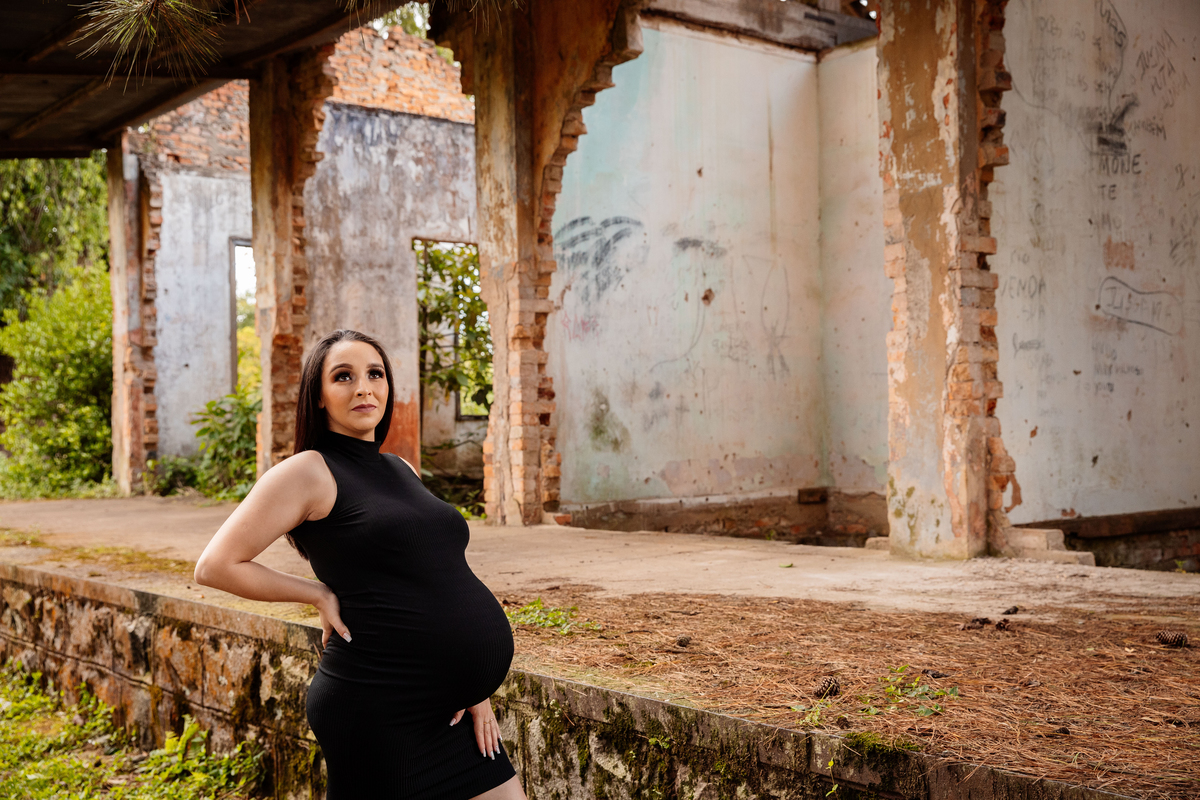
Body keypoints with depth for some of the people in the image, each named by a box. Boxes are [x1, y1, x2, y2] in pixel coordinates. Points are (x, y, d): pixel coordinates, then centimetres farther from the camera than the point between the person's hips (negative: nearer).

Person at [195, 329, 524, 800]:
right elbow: (215, 566, -9)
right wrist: (320, 594, -6)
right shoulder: (309, 471, -6)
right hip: (380, 713, -7)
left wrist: (473, 685, 11)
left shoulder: (403, 471, 16)